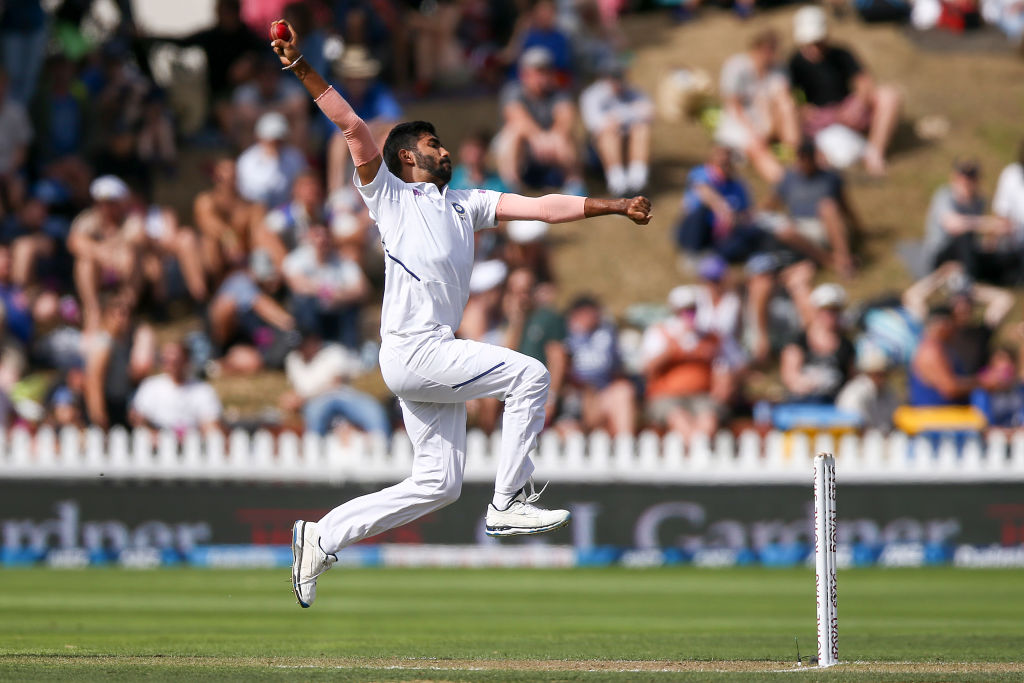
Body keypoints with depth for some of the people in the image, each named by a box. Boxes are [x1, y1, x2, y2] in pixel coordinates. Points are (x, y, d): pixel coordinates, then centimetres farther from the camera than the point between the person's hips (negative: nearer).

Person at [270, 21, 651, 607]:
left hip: (435, 357, 8)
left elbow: (542, 207, 17)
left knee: (439, 482, 7)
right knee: (529, 375, -12)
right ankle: (509, 504, -7)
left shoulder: (466, 204, 23)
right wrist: (303, 69, -15)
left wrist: (614, 207, 11)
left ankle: (323, 538, 11)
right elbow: (353, 126, -5)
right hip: (413, 350, -8)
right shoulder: (389, 193, 6)